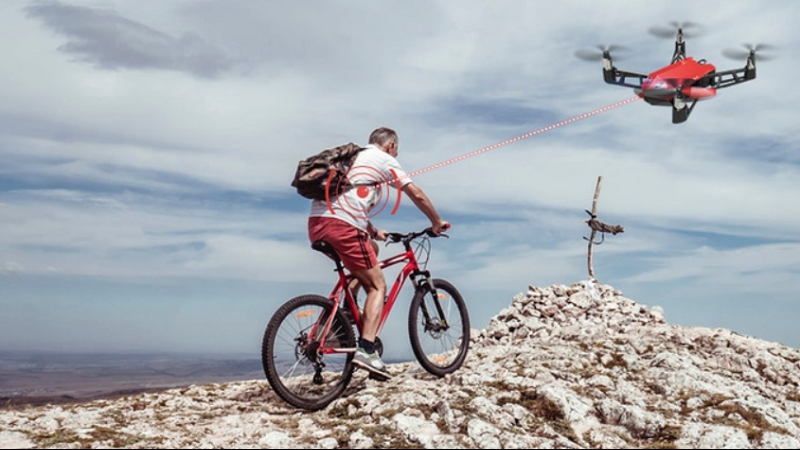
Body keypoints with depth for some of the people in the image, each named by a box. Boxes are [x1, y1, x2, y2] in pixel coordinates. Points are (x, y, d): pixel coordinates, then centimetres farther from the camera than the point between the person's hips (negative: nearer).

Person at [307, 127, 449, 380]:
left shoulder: (352, 157, 32)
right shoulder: (384, 160, 10)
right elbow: (417, 195, 7)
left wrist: (373, 231, 44)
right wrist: (437, 223, 20)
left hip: (316, 222, 8)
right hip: (342, 226, -8)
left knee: (371, 249, 30)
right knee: (377, 286, 2)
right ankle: (366, 350, -13)